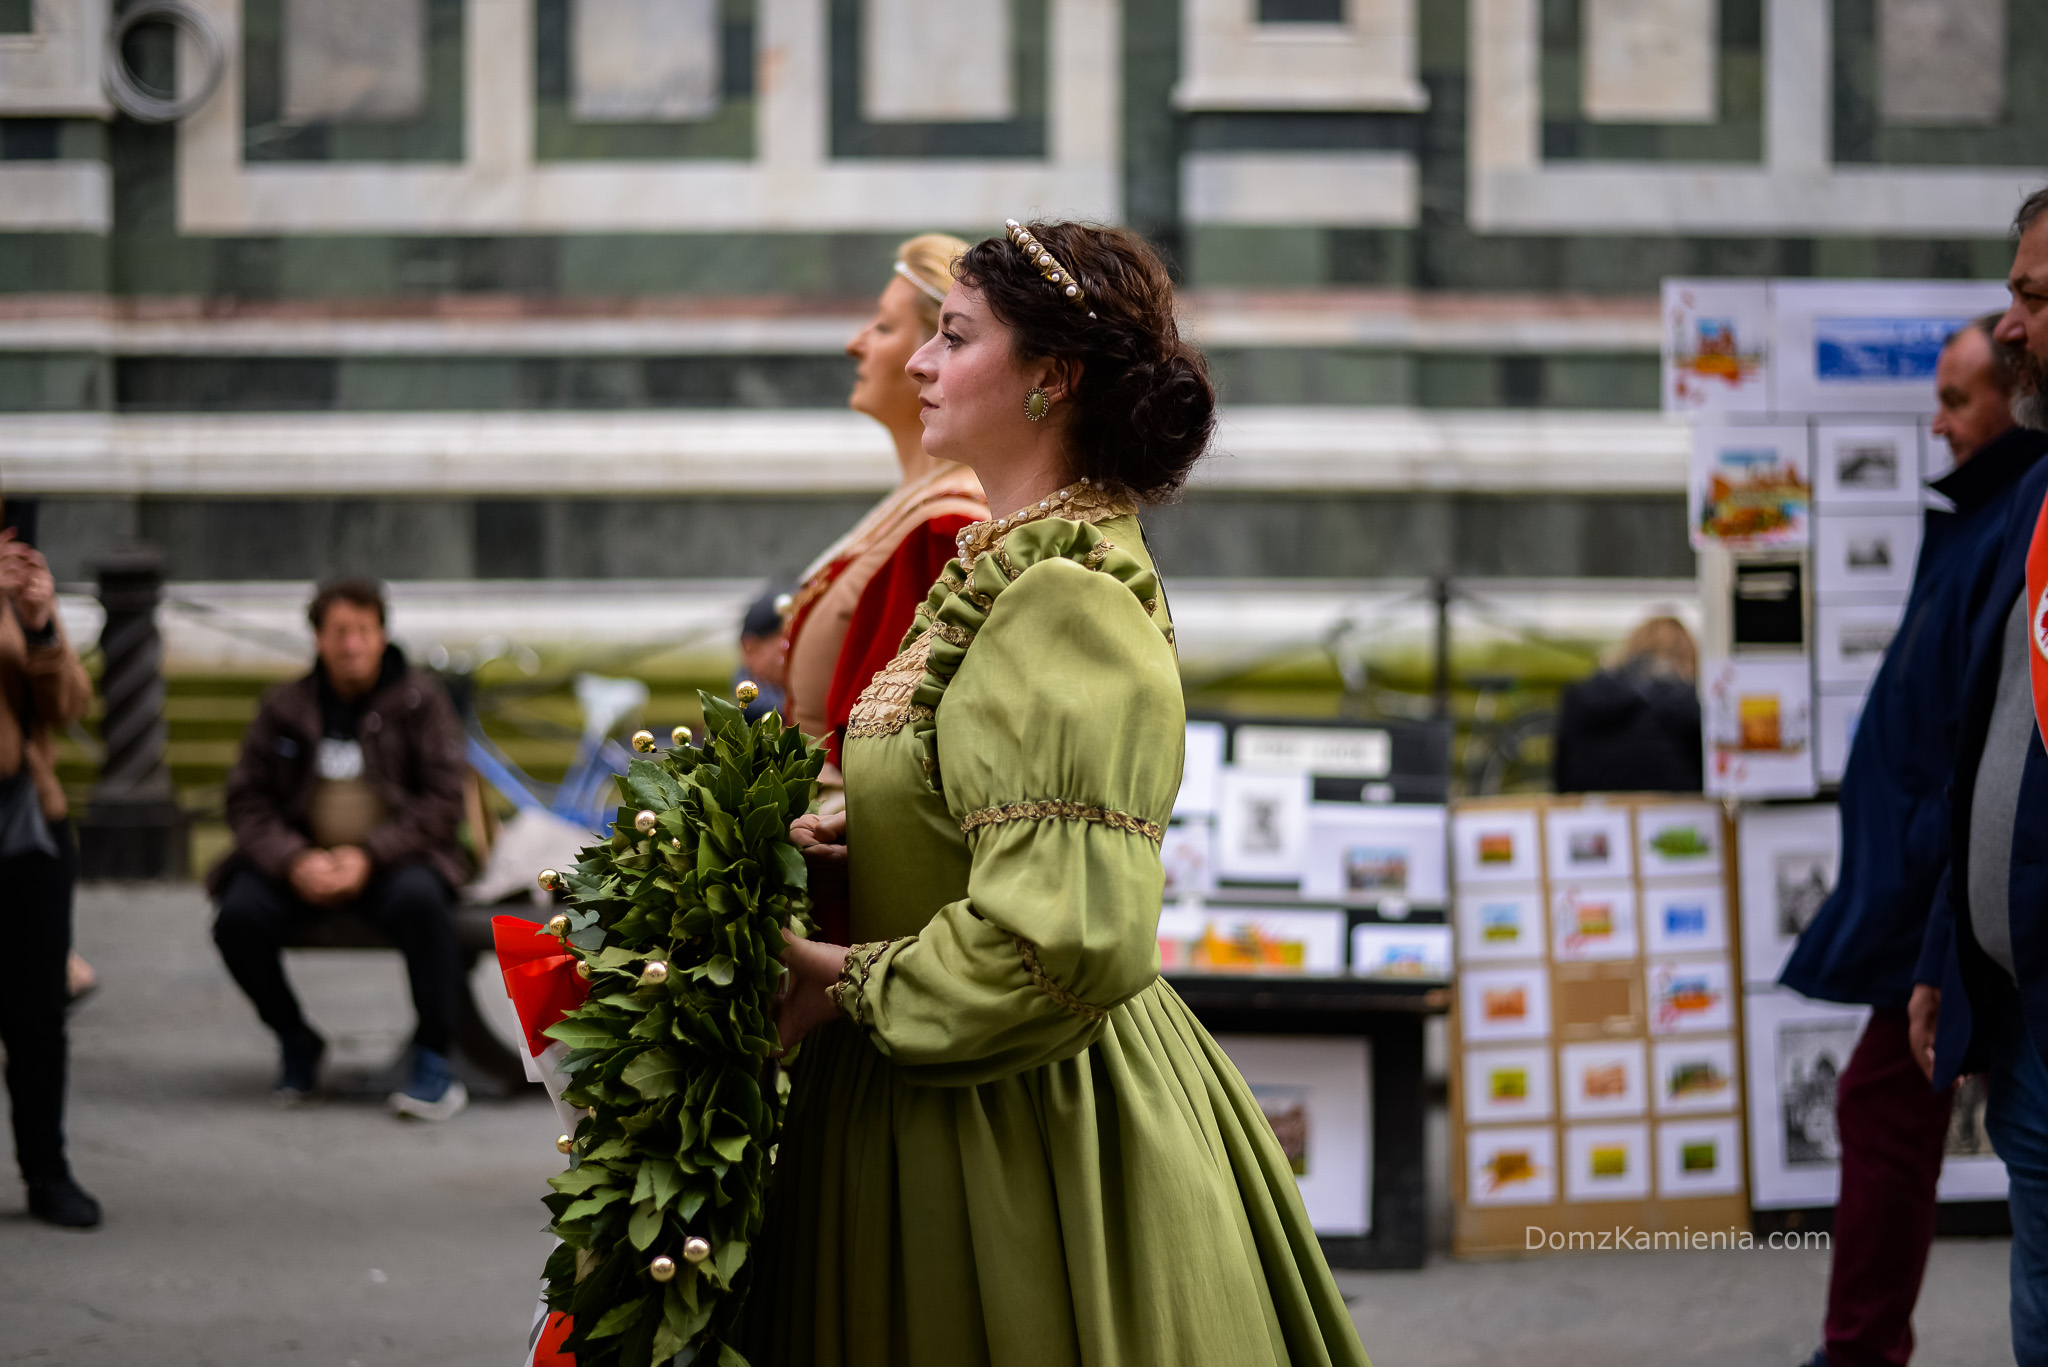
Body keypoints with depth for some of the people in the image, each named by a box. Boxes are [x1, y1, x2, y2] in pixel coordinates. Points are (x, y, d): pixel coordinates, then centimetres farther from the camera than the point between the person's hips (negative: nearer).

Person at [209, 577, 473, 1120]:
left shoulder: (419, 699, 1)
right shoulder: (285, 706, 7)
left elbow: (444, 797, -4)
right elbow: (247, 800, 5)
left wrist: (369, 856, -17)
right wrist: (295, 861, -15)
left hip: (392, 858, -2)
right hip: (301, 860, 2)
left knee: (421, 901, -36)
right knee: (238, 917, -25)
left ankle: (433, 1062, -24)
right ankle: (296, 1043, 2)